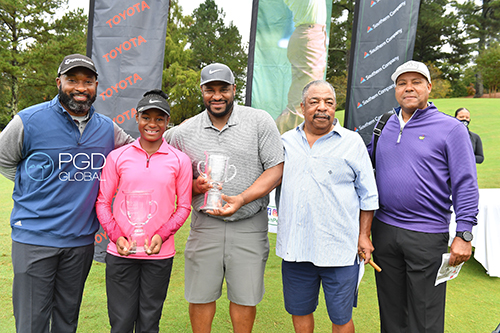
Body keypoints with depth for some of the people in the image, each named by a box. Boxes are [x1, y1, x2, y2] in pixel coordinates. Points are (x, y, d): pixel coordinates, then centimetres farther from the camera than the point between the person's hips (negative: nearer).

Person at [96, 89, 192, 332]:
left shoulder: (179, 160, 0)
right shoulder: (117, 157, 1)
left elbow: (184, 206, 4)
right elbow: (103, 201, 6)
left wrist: (162, 235, -9)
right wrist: (116, 236, -6)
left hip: (160, 254, 0)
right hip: (121, 253, 1)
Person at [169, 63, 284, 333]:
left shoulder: (260, 121, -3)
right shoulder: (183, 133, 3)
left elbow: (276, 169, -6)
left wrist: (241, 199, -18)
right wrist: (196, 186, -13)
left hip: (250, 225, -1)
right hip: (205, 224, 2)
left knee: (245, 297, 11)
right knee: (200, 296, 11)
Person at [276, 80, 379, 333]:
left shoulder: (352, 142, 0)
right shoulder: (286, 141, 7)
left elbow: (367, 194, 4)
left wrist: (364, 235, 2)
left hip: (339, 248, -2)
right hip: (294, 246, 3)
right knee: (299, 311, 18)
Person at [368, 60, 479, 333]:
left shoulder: (450, 128, -4)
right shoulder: (384, 126, 8)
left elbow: (466, 185, -7)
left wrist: (464, 234, -12)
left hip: (427, 235, -4)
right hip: (384, 229, 4)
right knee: (390, 308, 19)